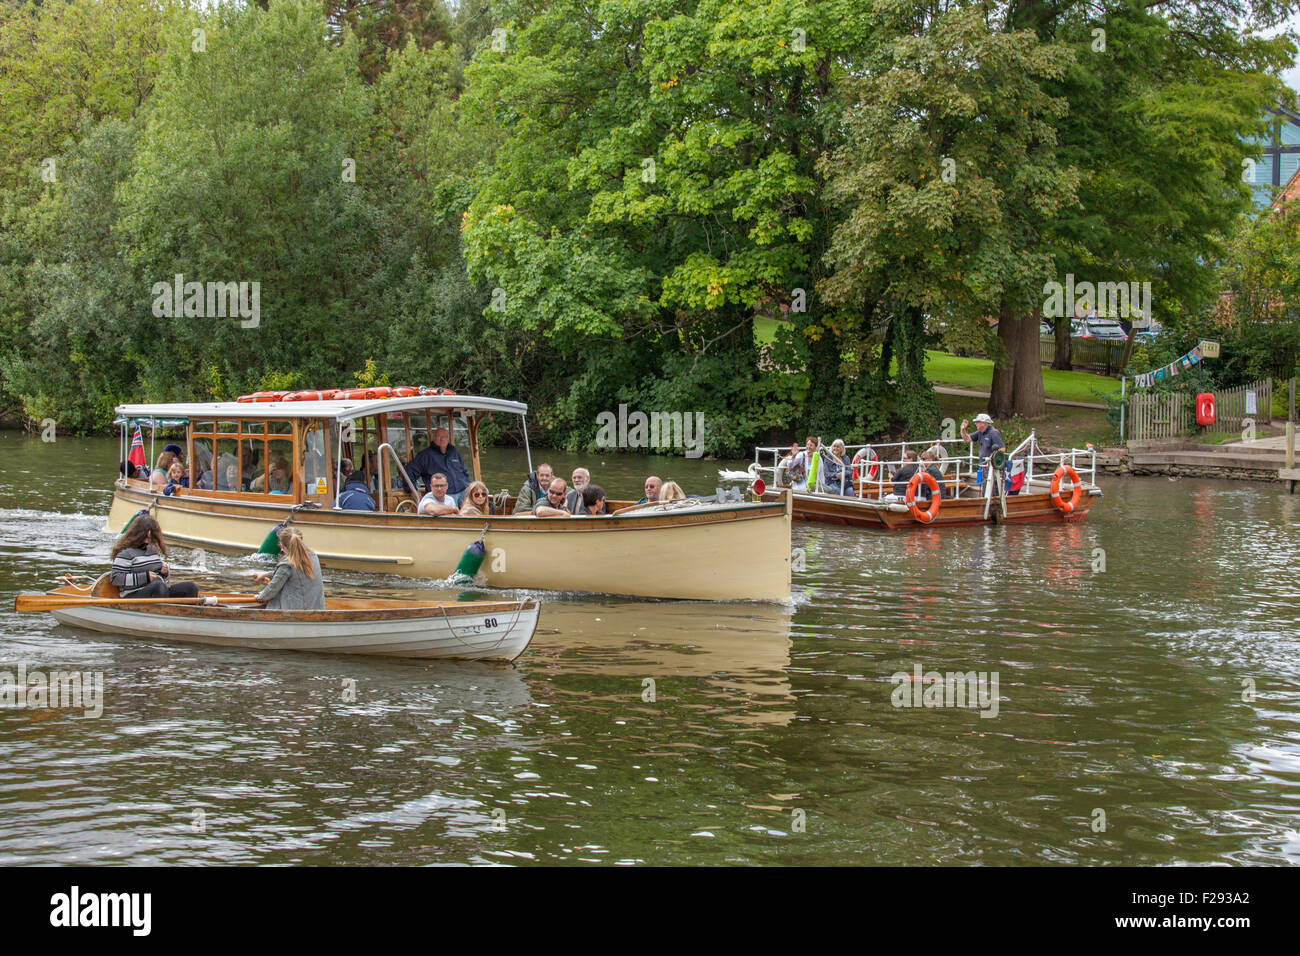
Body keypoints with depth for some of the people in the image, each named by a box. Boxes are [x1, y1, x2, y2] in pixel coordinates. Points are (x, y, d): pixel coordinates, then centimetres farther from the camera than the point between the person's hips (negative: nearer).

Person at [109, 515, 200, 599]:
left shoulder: (154, 549, 19)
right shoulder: (126, 553, -5)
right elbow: (114, 578, -12)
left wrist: (165, 571, 6)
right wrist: (145, 577, -14)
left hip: (162, 592, 8)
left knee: (191, 587, -11)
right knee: (159, 586, -37)